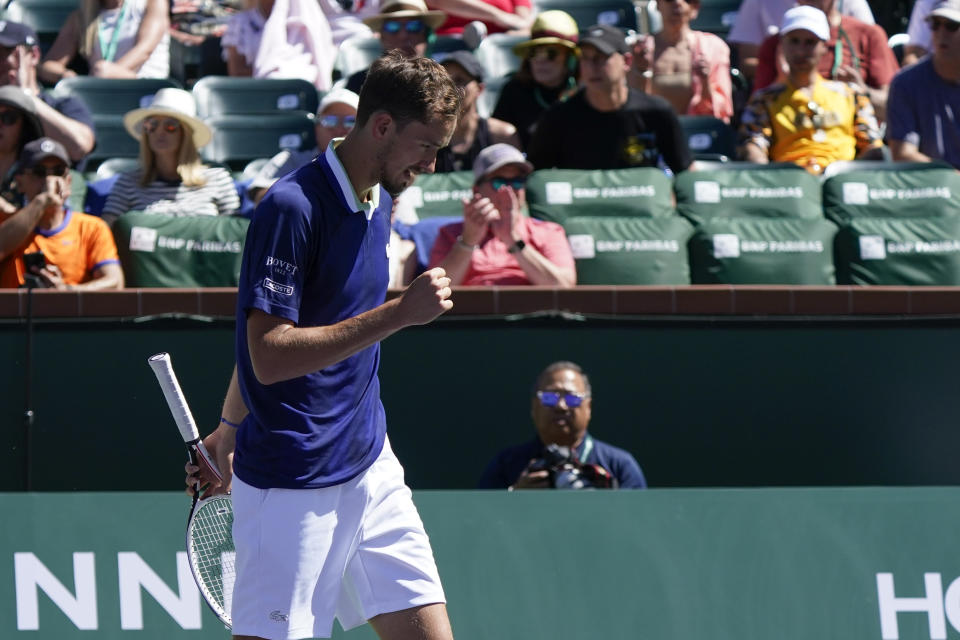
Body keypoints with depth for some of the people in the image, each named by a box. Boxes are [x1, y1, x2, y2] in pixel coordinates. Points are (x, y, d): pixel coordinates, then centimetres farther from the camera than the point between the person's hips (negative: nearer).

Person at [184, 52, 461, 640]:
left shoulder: (379, 202, 12)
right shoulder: (292, 208, -16)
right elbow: (269, 355, -22)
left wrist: (232, 426, 27)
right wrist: (400, 312, -25)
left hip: (370, 466, 8)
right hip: (293, 485, -8)